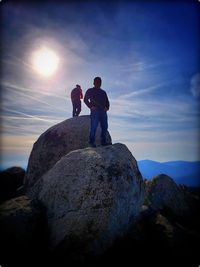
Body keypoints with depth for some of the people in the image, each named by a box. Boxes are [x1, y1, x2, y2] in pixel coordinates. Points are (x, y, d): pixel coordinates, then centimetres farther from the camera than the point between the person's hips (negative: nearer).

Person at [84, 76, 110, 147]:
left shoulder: (103, 92, 23)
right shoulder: (90, 91, 11)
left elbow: (107, 101, 21)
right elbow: (85, 100, 4)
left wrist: (107, 107, 0)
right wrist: (90, 106, -11)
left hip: (103, 111, 5)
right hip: (95, 111, -5)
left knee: (104, 127, 2)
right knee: (93, 127, -11)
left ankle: (103, 141, 11)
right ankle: (91, 142, -3)